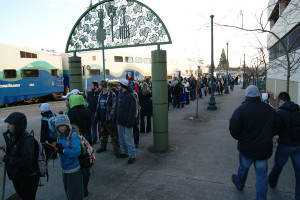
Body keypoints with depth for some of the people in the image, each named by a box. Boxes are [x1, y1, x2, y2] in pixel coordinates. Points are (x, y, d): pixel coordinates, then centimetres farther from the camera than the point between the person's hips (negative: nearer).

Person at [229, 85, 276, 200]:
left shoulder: (241, 109, -15)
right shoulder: (270, 110, -3)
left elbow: (233, 128, -17)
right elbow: (275, 129, 7)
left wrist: (240, 138, 2)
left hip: (246, 147, -1)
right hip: (264, 149, 2)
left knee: (243, 167, 22)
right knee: (262, 174, 12)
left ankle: (239, 184, 48)